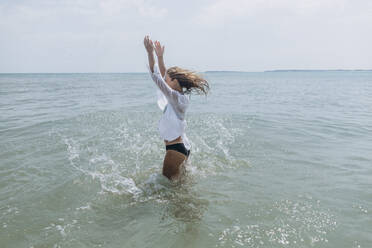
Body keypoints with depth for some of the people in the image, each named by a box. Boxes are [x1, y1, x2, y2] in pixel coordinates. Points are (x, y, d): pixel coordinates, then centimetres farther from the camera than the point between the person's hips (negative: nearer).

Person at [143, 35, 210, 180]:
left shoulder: (176, 97, -22)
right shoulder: (180, 95, 4)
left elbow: (157, 79, -28)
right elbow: (163, 75, 14)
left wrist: (150, 54, -27)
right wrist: (160, 57, 9)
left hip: (175, 149, -10)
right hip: (183, 146, 10)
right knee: (180, 179, 25)